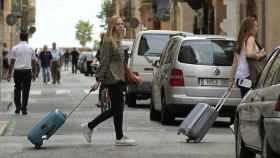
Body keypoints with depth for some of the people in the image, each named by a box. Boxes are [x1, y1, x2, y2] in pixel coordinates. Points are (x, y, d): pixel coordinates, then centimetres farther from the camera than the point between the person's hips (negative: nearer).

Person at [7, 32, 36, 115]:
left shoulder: (15, 48, -2)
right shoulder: (30, 48, 3)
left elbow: (12, 62, -3)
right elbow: (33, 62, 7)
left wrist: (9, 73, 3)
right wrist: (33, 73, 17)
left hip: (17, 71, 0)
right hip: (27, 71, 0)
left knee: (17, 89, 13)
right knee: (26, 90, 4)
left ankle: (18, 107, 7)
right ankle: (24, 109, 2)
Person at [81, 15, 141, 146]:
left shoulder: (117, 41, 17)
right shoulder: (108, 41, -12)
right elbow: (104, 62, -16)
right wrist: (99, 80, -18)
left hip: (117, 79, 10)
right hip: (112, 79, -10)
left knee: (115, 108, 11)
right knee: (118, 107, -4)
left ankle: (89, 126, 17)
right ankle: (119, 138, 4)